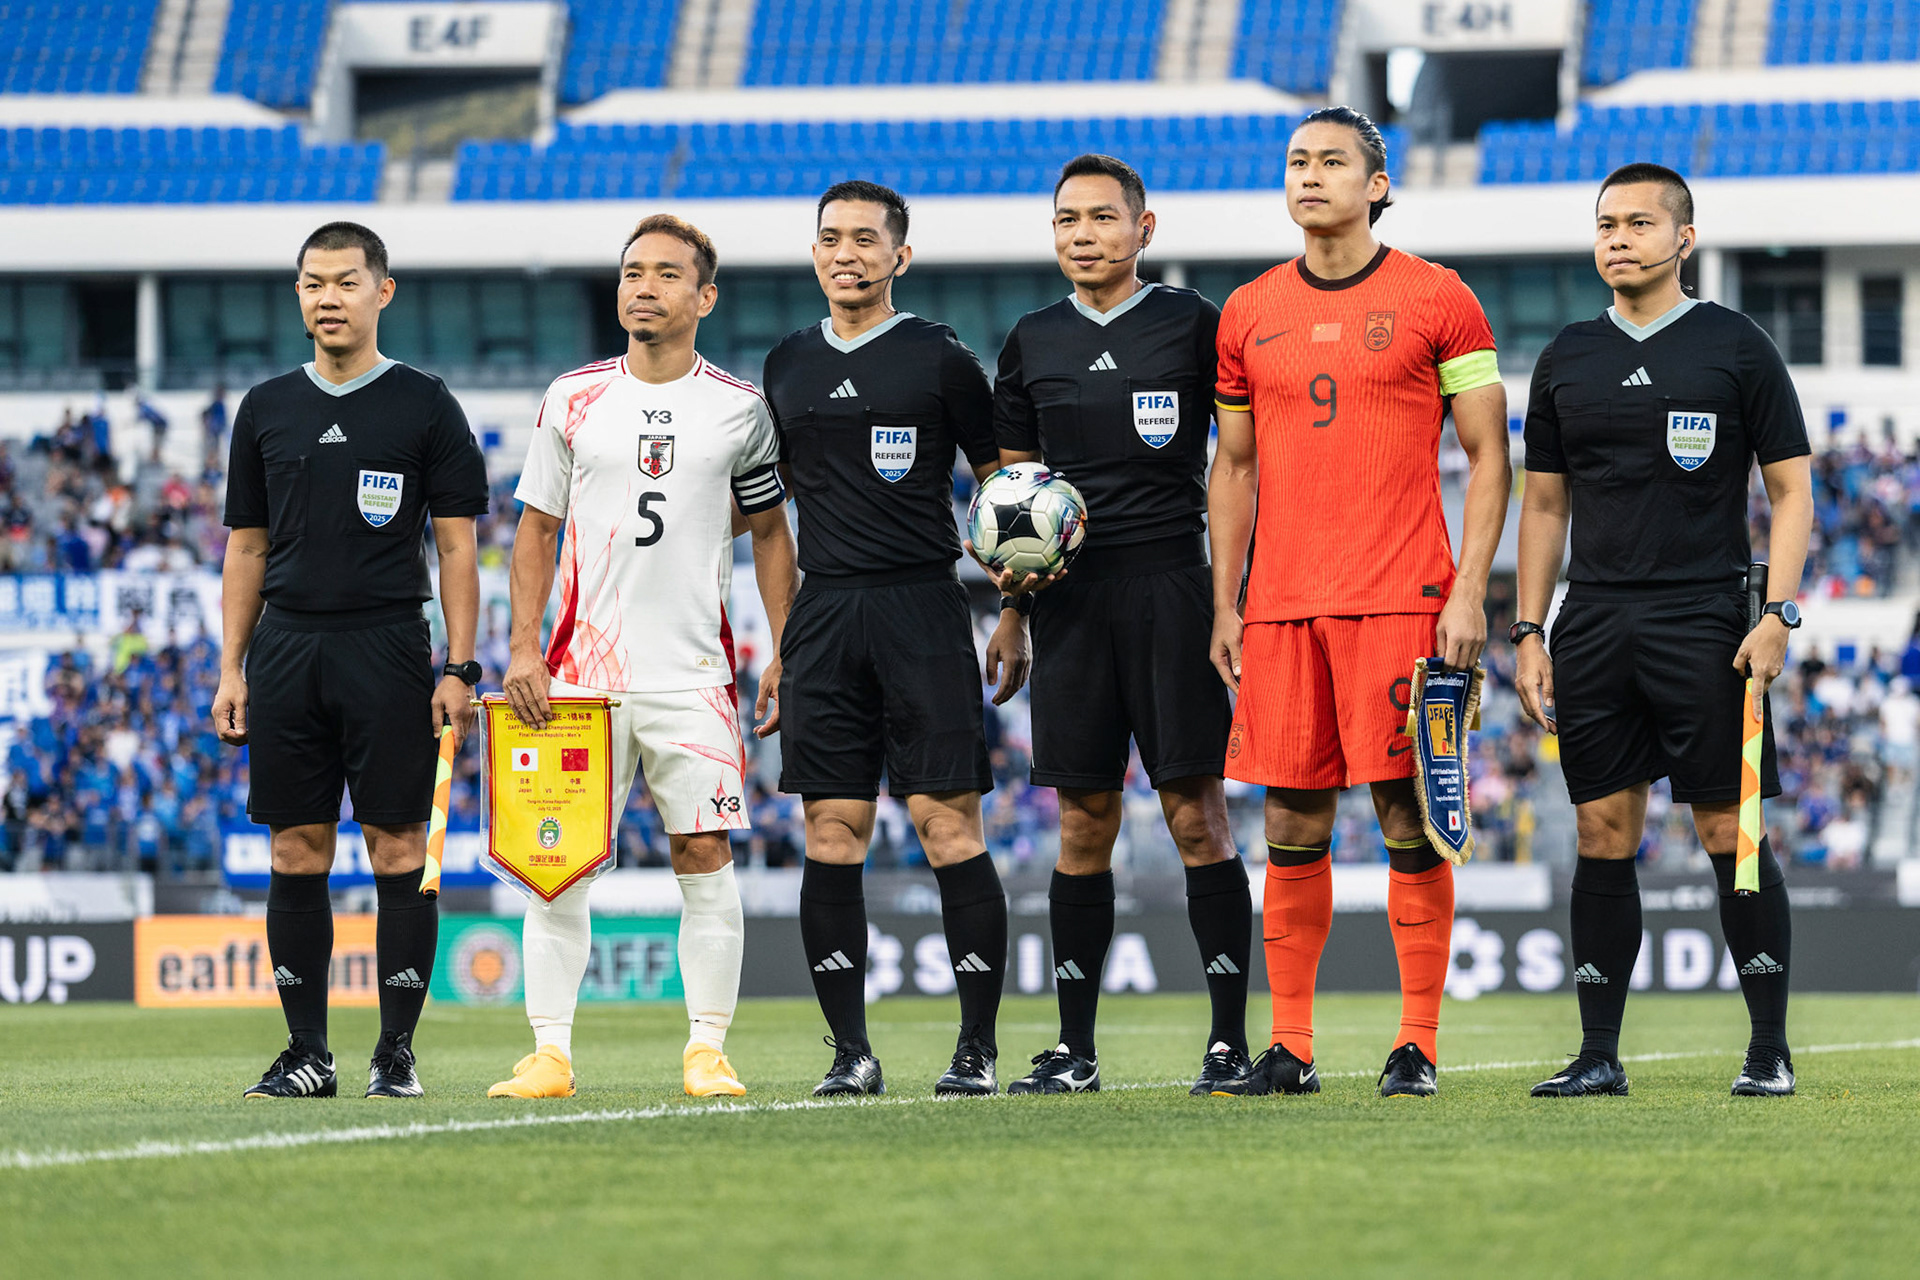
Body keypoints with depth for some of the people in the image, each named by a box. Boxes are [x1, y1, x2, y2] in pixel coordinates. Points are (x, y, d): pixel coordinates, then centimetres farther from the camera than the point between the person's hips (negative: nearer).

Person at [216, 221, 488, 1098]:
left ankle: (396, 1051, 2)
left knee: (398, 849, -4)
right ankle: (306, 1053, 8)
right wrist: (231, 670, 8)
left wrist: (459, 671, -6)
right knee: (297, 853, 3)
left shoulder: (424, 405, 3)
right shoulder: (267, 409, 12)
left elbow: (457, 548, 1)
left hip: (388, 647, -3)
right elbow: (247, 548, 16)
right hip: (287, 650, 3)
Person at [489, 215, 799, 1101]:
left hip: (695, 672, 0)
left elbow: (770, 533, 13)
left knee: (705, 855, -4)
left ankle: (708, 1051, 2)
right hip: (583, 667, 1)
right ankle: (550, 1052, 1)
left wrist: (784, 655, 5)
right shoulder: (574, 399, 6)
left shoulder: (738, 407, 6)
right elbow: (537, 529, 10)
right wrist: (524, 650, 0)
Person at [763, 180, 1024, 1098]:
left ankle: (977, 1047, -4)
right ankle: (850, 1050, 4)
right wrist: (775, 641, 17)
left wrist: (1013, 619, -2)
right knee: (832, 836, 0)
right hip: (824, 614, 4)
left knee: (948, 824, -8)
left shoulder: (940, 360, 1)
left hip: (922, 609, -4)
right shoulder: (787, 367, 14)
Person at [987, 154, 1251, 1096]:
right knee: (1082, 823, 5)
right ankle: (1074, 1049, 9)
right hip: (1069, 594, 3)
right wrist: (1008, 557, -1)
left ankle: (1231, 1036, -3)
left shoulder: (1194, 326, 2)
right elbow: (1014, 478, 19)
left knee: (1196, 814, -6)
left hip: (1172, 584, -3)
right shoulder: (1034, 341, 13)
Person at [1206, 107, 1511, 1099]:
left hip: (1399, 598, -4)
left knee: (1408, 814, -5)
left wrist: (1470, 591, -8)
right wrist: (1223, 604, 10)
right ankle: (1289, 1048, 8)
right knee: (1291, 822, 3)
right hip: (1281, 604, 4)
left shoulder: (1436, 300, 1)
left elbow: (1487, 455, 1)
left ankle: (1418, 1043, 0)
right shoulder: (1249, 313, 12)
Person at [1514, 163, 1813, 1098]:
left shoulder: (1737, 347, 2)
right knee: (1603, 836, 2)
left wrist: (1778, 615, -9)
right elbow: (1544, 504, 17)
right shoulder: (1566, 360, 12)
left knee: (1730, 834, -5)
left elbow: (1791, 489, 2)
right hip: (1593, 626, 4)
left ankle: (1770, 1048, 1)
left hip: (1704, 624, -4)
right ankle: (1599, 1053, 6)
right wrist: (1528, 633, 9)